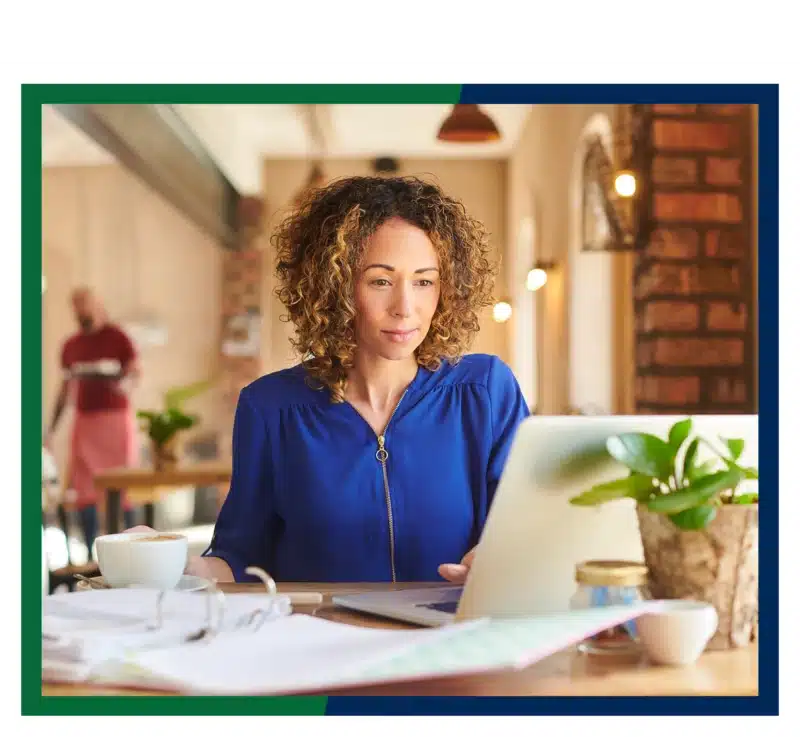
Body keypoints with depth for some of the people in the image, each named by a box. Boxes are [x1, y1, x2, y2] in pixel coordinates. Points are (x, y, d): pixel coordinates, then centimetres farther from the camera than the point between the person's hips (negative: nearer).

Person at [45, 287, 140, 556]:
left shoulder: (117, 337, -3)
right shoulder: (70, 346, 11)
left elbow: (135, 372, -7)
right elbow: (66, 388, 15)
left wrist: (124, 383, -30)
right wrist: (51, 428, 11)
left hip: (116, 417, -4)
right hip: (84, 420, 4)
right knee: (83, 488, 0)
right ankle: (91, 555, 6)